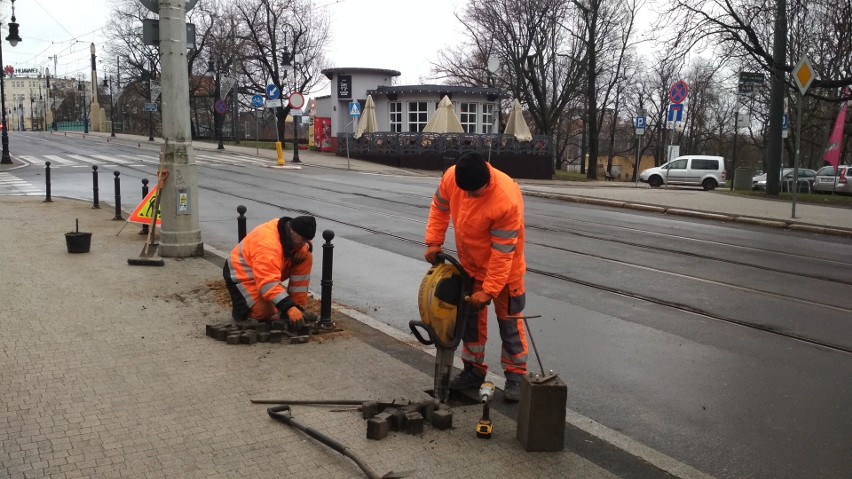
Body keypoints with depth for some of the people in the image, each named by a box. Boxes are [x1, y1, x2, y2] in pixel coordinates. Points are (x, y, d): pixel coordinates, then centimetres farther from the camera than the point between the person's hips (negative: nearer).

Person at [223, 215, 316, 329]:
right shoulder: (268, 245, -37)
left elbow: (305, 243, 12)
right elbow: (268, 283, -45)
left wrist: (304, 248, -15)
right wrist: (289, 308, -51)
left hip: (266, 269, 8)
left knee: (306, 258, -10)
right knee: (265, 313, -28)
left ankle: (297, 306, -4)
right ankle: (240, 305, 6)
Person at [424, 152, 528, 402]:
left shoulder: (507, 200, -35)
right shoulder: (451, 177, -19)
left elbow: (502, 252, -30)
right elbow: (439, 208, 2)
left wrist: (489, 290, -26)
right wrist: (434, 242, -5)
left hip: (503, 269, -6)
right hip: (469, 265, 6)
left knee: (508, 321, 5)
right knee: (471, 317, 14)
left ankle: (515, 376, 17)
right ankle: (474, 370, 29)